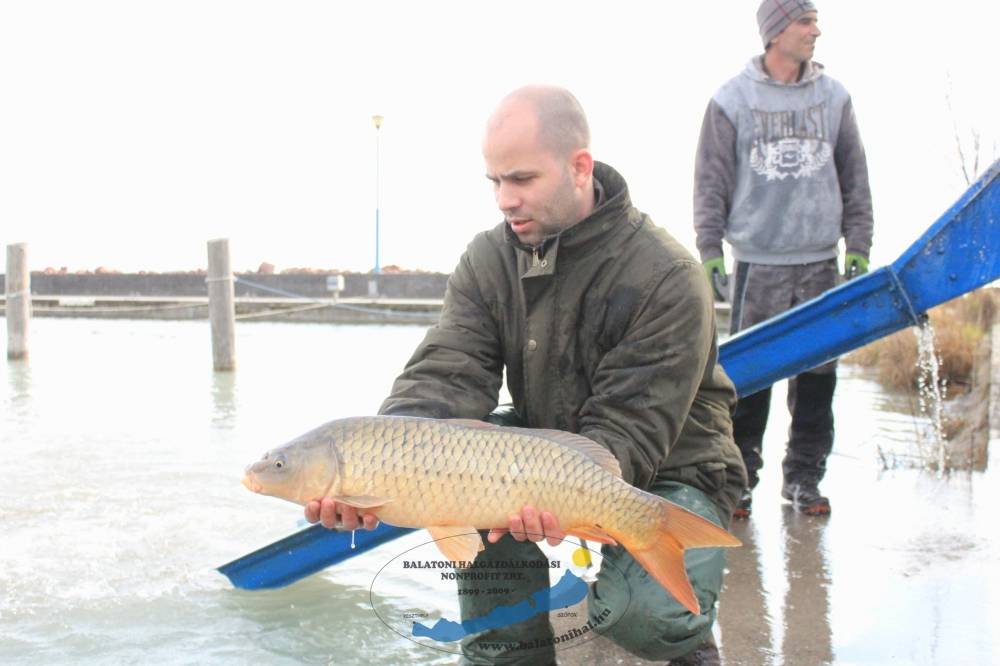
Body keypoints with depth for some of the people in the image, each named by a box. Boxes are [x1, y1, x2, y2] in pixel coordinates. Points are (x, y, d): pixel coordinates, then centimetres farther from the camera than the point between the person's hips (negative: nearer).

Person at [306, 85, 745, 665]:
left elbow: (627, 431, -26)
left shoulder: (667, 278, -23)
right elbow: (445, 375, -19)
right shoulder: (489, 259, -7)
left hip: (670, 471, -4)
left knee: (641, 612, -31)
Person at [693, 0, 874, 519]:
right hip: (756, 261, -3)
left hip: (820, 261, 3)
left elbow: (854, 179, 12)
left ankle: (803, 477, 17)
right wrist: (709, 248, -3)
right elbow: (711, 181, 2)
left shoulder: (834, 97, 9)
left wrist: (858, 246, 7)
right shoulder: (732, 100, 1)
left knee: (817, 372, 4)